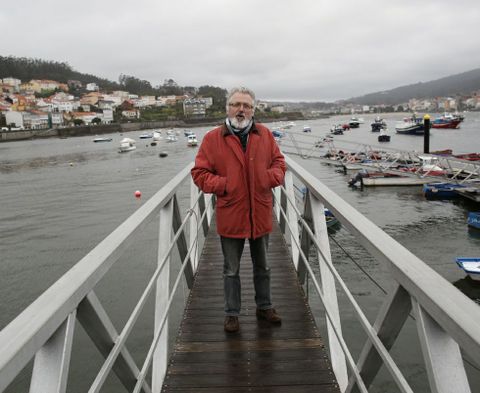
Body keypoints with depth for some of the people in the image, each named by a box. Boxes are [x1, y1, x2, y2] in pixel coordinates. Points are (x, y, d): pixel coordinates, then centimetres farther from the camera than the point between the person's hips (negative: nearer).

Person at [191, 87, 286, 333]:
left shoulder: (265, 135, 1)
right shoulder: (212, 138, -7)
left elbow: (278, 162, 10)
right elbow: (199, 173, -4)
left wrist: (272, 176, -12)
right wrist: (222, 185, -19)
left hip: (260, 214, 3)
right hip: (230, 215, -2)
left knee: (262, 266, 20)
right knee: (231, 270, 13)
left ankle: (264, 307, 39)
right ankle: (232, 313, 30)